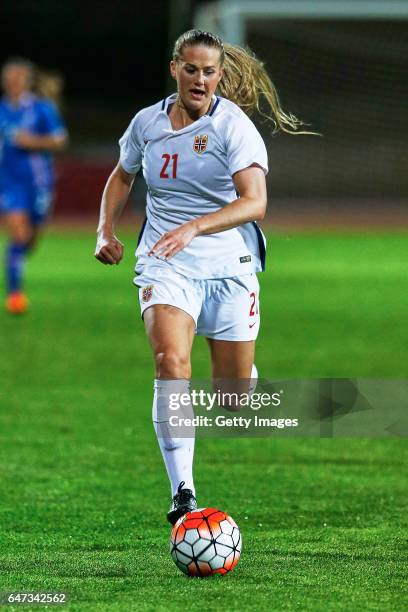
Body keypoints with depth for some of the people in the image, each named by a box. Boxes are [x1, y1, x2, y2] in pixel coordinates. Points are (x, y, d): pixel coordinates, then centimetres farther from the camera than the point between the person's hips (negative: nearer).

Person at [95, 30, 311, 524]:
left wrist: (193, 228, -35)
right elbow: (122, 176, 25)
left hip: (229, 265, -1)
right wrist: (106, 229, 10)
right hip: (165, 265, 1)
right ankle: (182, 491, -28)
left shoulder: (233, 125, -10)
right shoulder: (147, 122, 3)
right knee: (171, 362, -25)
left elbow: (254, 202, -22)